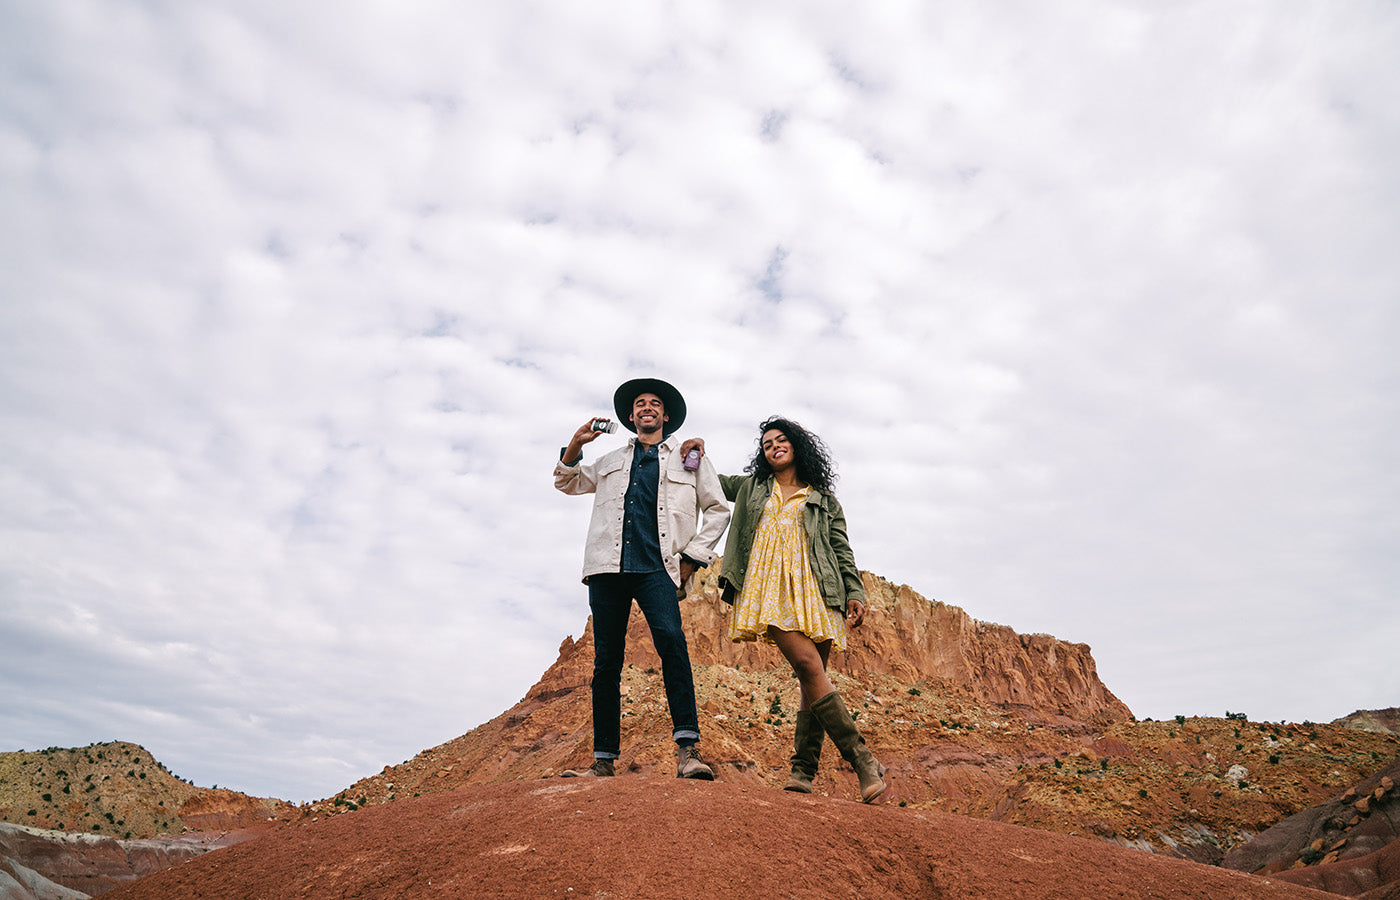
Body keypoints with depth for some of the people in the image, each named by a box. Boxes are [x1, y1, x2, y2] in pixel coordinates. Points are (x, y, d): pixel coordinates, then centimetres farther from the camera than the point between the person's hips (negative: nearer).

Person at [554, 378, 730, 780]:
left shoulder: (689, 458, 19)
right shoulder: (612, 461, 26)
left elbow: (717, 509, 16)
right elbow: (566, 482, 35)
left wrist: (692, 557, 4)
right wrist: (576, 444, 16)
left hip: (657, 568, -3)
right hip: (609, 567, 3)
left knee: (671, 640, -26)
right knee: (606, 660, 1)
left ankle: (687, 749, -28)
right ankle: (603, 759, 7)